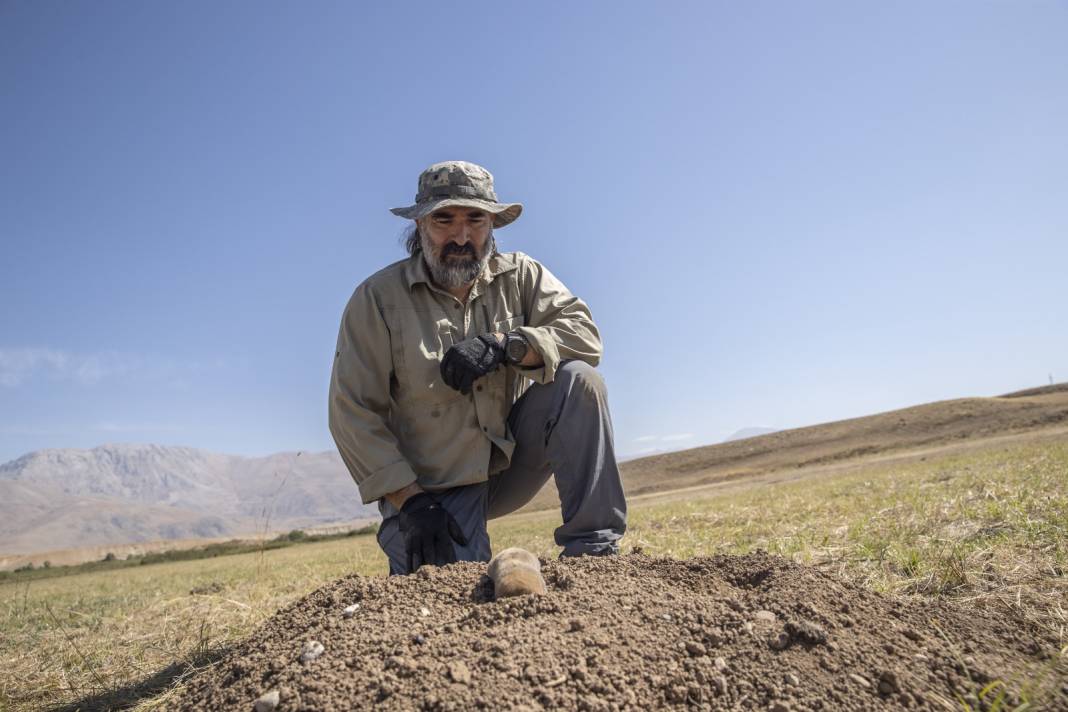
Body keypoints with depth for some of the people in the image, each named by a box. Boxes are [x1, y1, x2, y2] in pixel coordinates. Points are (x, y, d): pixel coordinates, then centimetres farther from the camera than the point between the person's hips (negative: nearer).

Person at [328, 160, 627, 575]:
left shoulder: (520, 276, 1)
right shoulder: (377, 298, -8)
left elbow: (584, 332, -13)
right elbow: (353, 413, -10)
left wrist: (503, 345, -29)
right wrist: (409, 500, -18)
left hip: (510, 460, 3)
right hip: (429, 489, -2)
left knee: (578, 379, -20)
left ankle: (593, 548, -14)